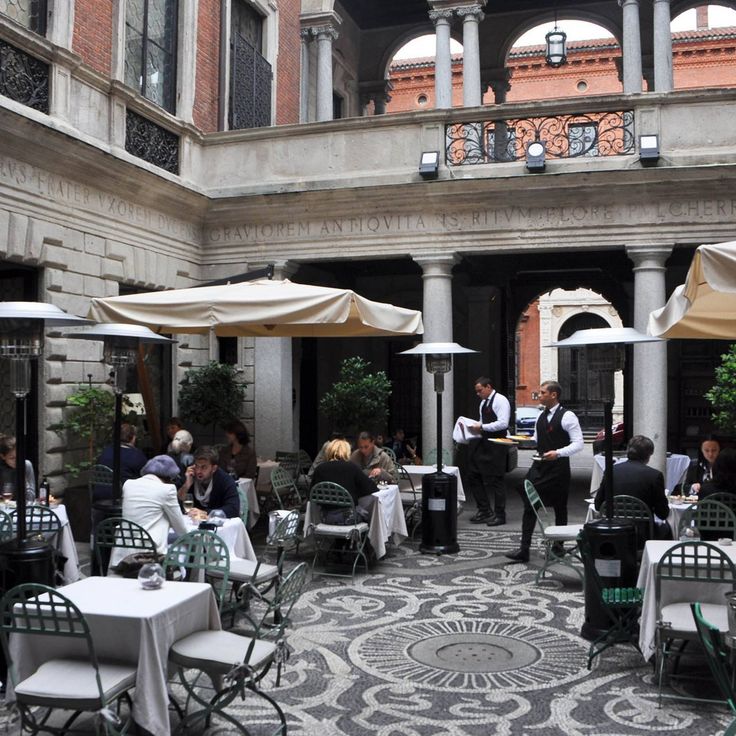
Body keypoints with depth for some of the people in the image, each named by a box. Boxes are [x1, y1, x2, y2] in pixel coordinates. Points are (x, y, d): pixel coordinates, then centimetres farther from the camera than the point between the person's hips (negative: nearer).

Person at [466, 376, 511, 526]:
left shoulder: (500, 400, -11)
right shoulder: (483, 402, 16)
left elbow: (503, 423, -21)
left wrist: (482, 427, -20)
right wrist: (475, 426, 5)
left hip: (496, 446, -9)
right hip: (483, 444, 9)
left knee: (495, 480, -3)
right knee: (473, 477, 10)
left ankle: (499, 515, 9)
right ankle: (484, 510, 21)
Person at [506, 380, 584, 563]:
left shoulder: (567, 416, -11)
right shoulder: (541, 416, 12)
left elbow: (578, 443, -14)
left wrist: (558, 453, -26)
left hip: (558, 468, -6)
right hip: (539, 466, 6)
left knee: (560, 508, 9)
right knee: (529, 506, -2)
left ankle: (558, 546, 24)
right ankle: (524, 549, -3)